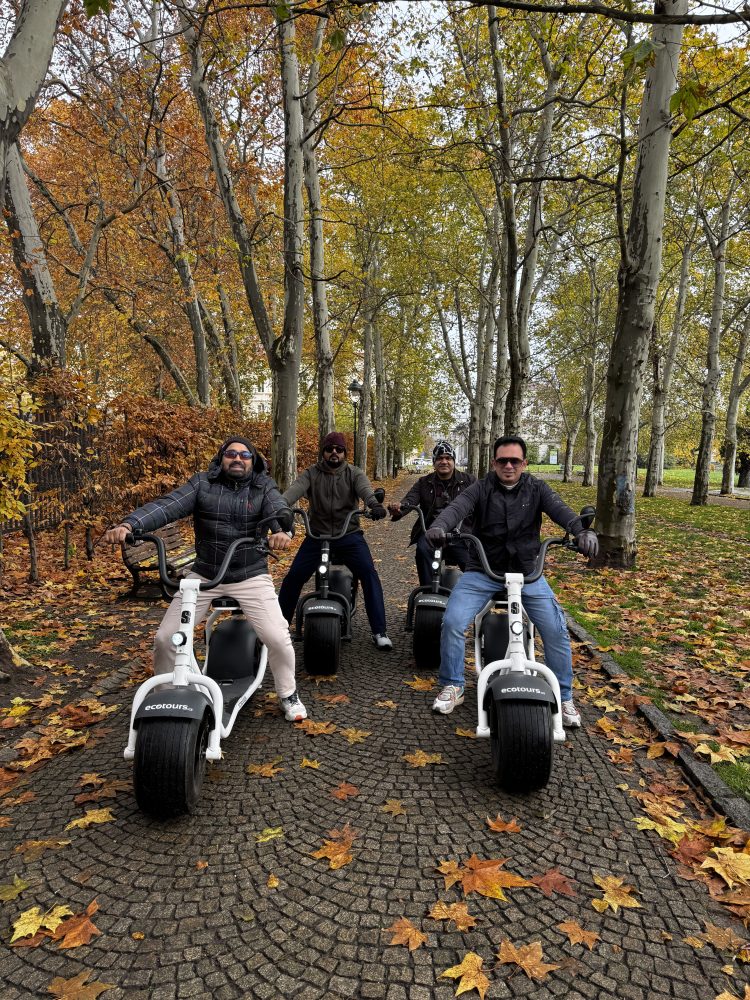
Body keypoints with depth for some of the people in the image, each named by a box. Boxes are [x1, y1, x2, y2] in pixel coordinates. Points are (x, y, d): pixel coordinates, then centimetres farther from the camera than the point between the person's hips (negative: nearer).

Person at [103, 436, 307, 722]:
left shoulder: (263, 487, 0)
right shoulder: (202, 484, -1)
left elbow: (279, 511, -19)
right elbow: (167, 506, -14)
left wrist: (282, 531, -44)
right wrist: (129, 524, -32)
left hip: (250, 576, -1)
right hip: (203, 575, 1)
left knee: (277, 638, -11)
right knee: (165, 638, -1)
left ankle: (288, 694, 17)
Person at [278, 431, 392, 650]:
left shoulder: (354, 473, 4)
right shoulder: (311, 474, 5)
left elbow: (364, 488, -17)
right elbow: (296, 489, -14)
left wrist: (374, 503, -41)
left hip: (349, 535, -1)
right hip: (317, 535, 1)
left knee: (369, 574, -16)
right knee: (293, 577, -6)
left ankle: (379, 632, -10)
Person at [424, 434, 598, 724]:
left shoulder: (536, 489, 2)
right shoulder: (481, 489, -1)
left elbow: (559, 509, -16)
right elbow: (457, 507, -20)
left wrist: (582, 531, -38)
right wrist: (439, 526, -43)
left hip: (527, 573, 1)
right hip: (482, 572, 0)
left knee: (556, 630, -10)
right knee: (452, 622, -15)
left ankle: (564, 697, 12)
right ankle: (452, 687, 7)